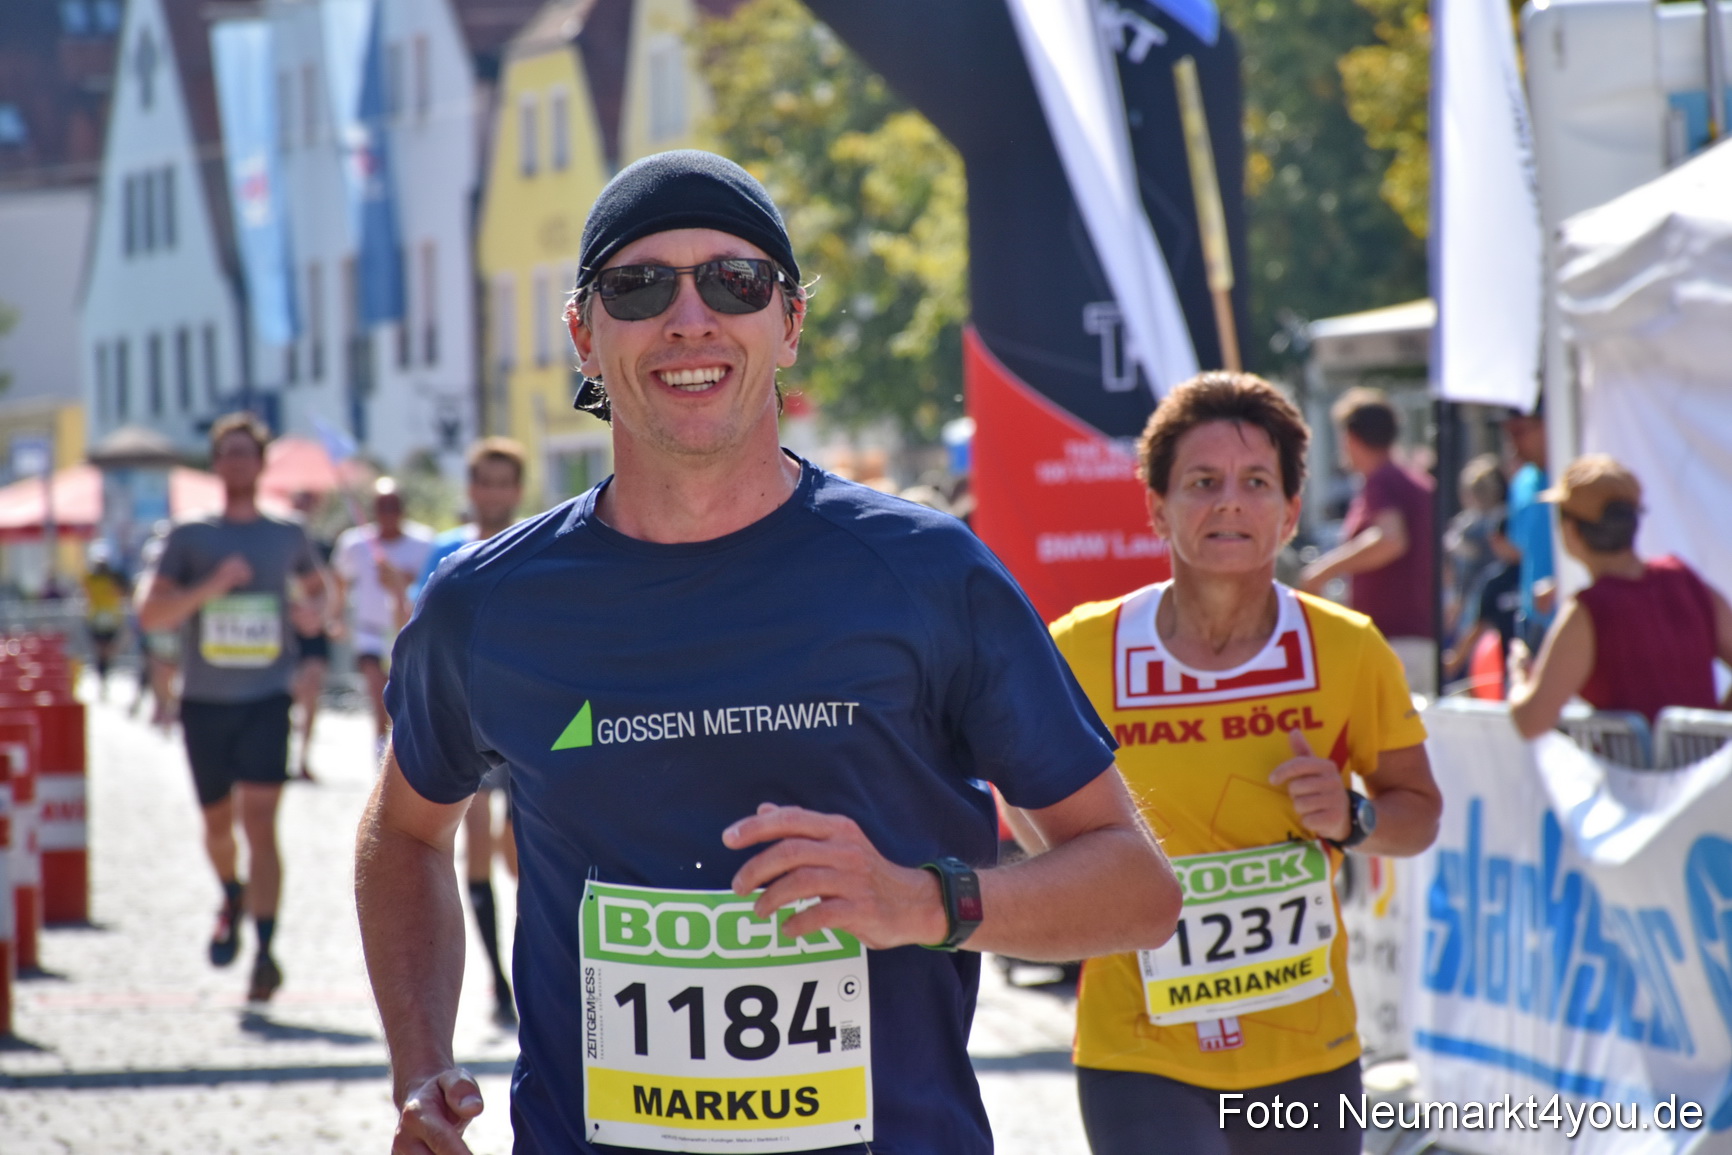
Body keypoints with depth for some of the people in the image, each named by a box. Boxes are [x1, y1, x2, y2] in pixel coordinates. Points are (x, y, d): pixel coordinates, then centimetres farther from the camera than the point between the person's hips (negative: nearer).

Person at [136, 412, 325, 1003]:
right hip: (205, 702, 1)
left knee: (260, 823, -15)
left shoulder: (287, 535, 7)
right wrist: (212, 585, -20)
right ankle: (233, 898, 47)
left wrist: (312, 607, 3)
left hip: (266, 699, -1)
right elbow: (151, 613, -6)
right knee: (218, 822, 16)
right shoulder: (189, 537, 2)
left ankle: (265, 953, -17)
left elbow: (314, 584, 27)